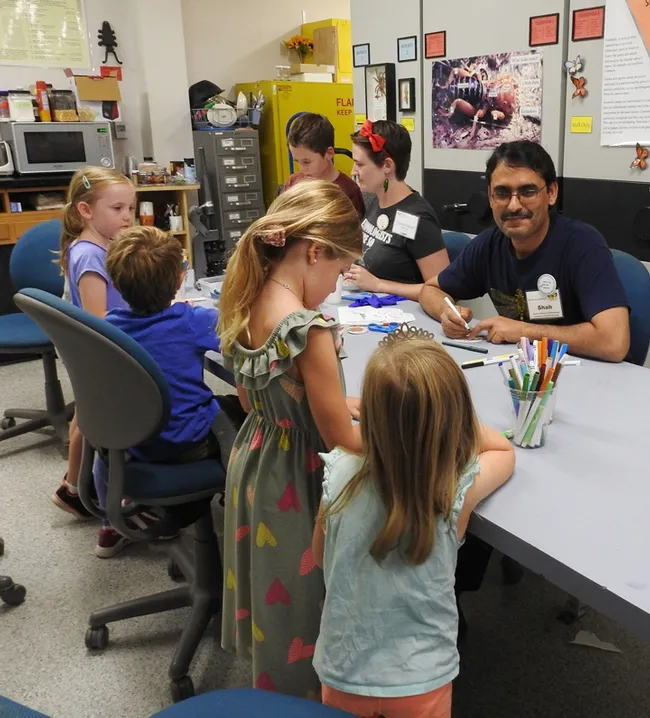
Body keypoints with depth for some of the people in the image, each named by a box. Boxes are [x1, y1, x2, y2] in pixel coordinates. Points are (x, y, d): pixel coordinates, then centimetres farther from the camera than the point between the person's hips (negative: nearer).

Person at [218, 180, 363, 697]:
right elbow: (341, 440, -20)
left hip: (253, 462, 8)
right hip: (295, 480, -8)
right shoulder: (308, 328, -28)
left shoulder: (245, 307, -3)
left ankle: (272, 677, 48)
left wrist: (330, 403, 11)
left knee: (271, 590, 27)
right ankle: (301, 690, 34)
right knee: (298, 603, 13)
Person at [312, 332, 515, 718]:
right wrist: (444, 416, -1)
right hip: (421, 683, -1)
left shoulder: (340, 473, -21)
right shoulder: (460, 488, -22)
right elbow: (504, 451, 1)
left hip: (342, 674, 1)